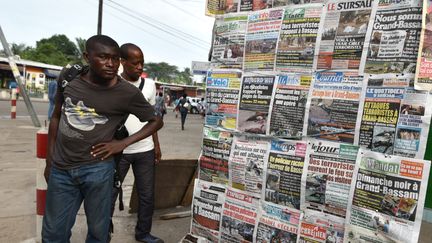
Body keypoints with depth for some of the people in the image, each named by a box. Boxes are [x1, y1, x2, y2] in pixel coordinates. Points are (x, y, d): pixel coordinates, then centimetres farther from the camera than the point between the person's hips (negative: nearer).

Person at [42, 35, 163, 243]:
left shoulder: (127, 93, -12)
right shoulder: (69, 78, -2)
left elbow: (156, 121, 0)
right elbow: (56, 117, 11)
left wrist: (122, 143, -9)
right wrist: (49, 161, 13)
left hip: (97, 169, -3)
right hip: (61, 169, 4)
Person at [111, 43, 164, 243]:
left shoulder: (149, 85, 4)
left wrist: (156, 145, 11)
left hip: (145, 151, 3)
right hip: (118, 151, -3)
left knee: (147, 195, 13)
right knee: (109, 195, 11)